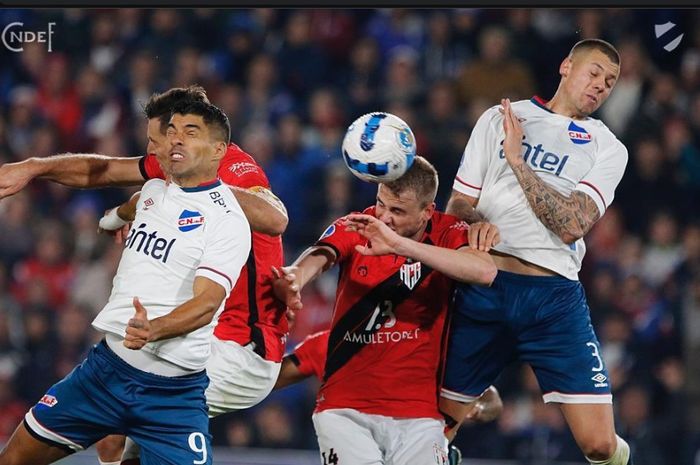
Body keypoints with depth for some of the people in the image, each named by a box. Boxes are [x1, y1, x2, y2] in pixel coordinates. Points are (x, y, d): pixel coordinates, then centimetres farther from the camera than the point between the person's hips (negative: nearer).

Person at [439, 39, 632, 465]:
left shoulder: (609, 149, 9)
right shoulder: (499, 118, 12)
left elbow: (572, 226, -6)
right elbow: (460, 206, 13)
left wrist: (518, 160, -6)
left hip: (555, 298, -1)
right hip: (483, 284, 1)